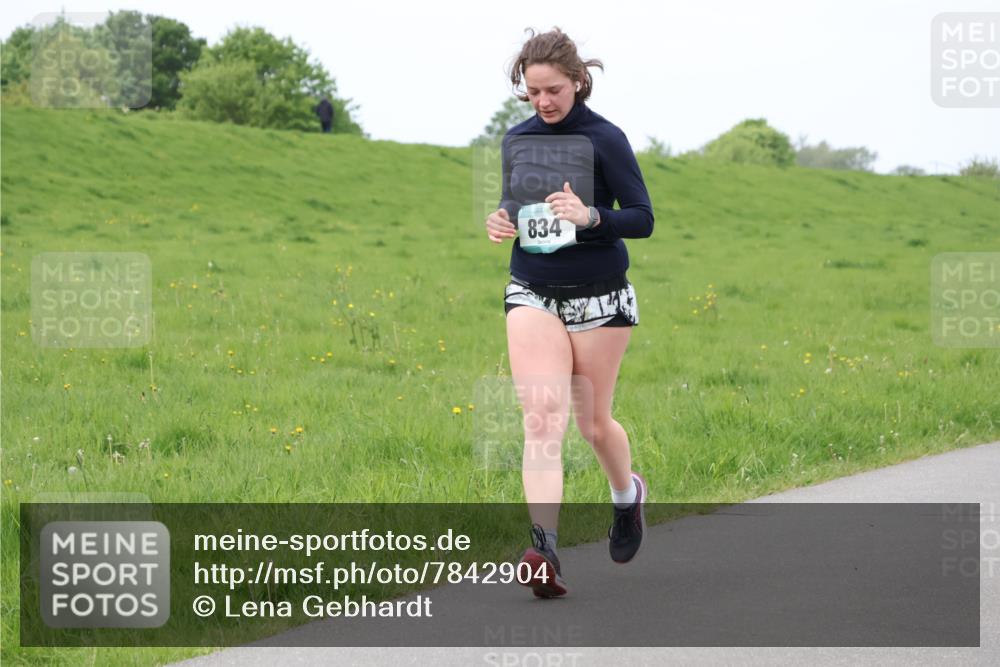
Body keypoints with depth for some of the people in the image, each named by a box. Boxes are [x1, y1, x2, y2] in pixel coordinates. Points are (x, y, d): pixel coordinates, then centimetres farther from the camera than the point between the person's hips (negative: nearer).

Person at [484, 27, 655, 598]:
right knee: (542, 419, -14)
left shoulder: (604, 138, -9)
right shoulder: (516, 140, 7)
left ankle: (627, 493, 44)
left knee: (594, 422, 10)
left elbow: (643, 219, -10)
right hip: (533, 295, 3)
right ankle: (545, 550, -25)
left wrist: (590, 217, -28)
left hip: (599, 296, -3)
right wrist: (502, 223, -3)